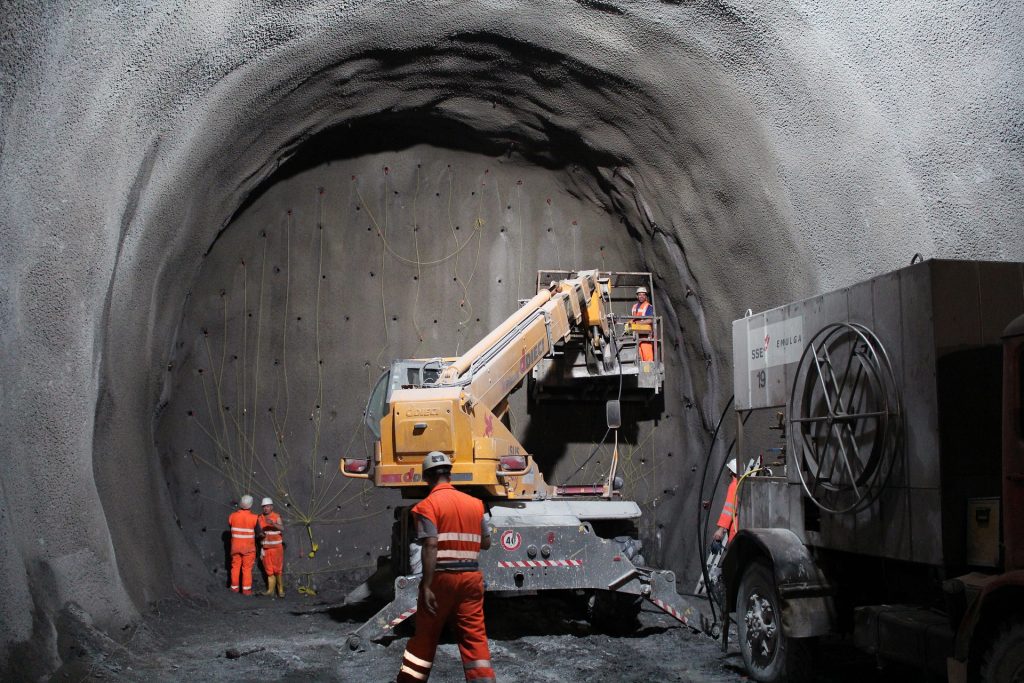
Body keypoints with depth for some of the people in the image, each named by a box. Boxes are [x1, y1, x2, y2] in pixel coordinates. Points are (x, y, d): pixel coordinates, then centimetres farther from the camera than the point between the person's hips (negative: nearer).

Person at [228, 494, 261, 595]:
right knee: (247, 568, 4)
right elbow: (258, 533, -6)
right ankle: (246, 589, 4)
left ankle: (235, 587, 20)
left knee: (236, 566, 14)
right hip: (248, 547, -2)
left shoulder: (232, 516, -9)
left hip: (235, 546, 2)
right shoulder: (254, 518, -15)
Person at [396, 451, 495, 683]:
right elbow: (485, 543, 13)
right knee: (474, 636, 4)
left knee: (426, 634, 11)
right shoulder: (475, 503, 8)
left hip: (442, 577, -3)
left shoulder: (428, 505, -8)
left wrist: (427, 586, -18)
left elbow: (431, 546, -18)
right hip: (471, 577, 3)